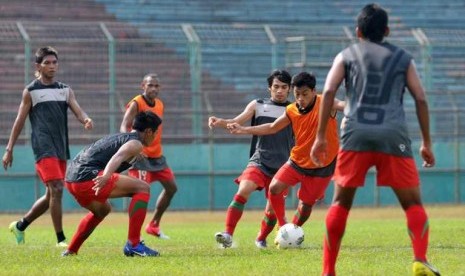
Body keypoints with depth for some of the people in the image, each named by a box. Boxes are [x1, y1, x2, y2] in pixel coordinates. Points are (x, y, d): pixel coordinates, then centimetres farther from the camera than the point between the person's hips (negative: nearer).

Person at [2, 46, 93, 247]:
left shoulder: (65, 90, 14)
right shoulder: (31, 91, 2)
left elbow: (77, 110, 1)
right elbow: (19, 121, 4)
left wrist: (86, 120, -23)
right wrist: (9, 150, 2)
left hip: (61, 149, 6)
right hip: (44, 147, -6)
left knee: (51, 195, 12)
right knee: (56, 189, -17)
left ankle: (20, 226, 30)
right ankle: (61, 239, -13)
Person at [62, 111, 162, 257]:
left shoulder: (119, 136, 27)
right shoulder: (136, 144, 0)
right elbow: (118, 156, -22)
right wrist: (106, 176, -39)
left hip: (71, 179, 10)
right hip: (88, 177, -10)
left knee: (102, 210, 36)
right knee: (143, 188, -6)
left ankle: (71, 251, 41)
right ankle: (133, 244, -11)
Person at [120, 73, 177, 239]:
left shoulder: (159, 105, 10)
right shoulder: (136, 104, -13)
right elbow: (124, 128, -25)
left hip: (157, 156, 8)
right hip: (141, 155, -8)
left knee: (171, 187, 11)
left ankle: (154, 225, 24)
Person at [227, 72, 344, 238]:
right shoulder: (291, 111, -5)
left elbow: (342, 105, -37)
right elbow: (272, 128, 9)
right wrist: (244, 130, 6)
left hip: (322, 166, -4)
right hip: (297, 161, 4)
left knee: (306, 205, 4)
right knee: (274, 188, -13)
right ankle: (282, 226, 4)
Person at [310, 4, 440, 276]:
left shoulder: (347, 56, 16)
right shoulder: (403, 58, 17)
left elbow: (329, 92, 4)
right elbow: (421, 99, 12)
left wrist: (321, 136, 4)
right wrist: (427, 143, 17)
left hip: (356, 135, 0)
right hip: (393, 136, 0)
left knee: (341, 203, 11)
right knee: (413, 203, 5)